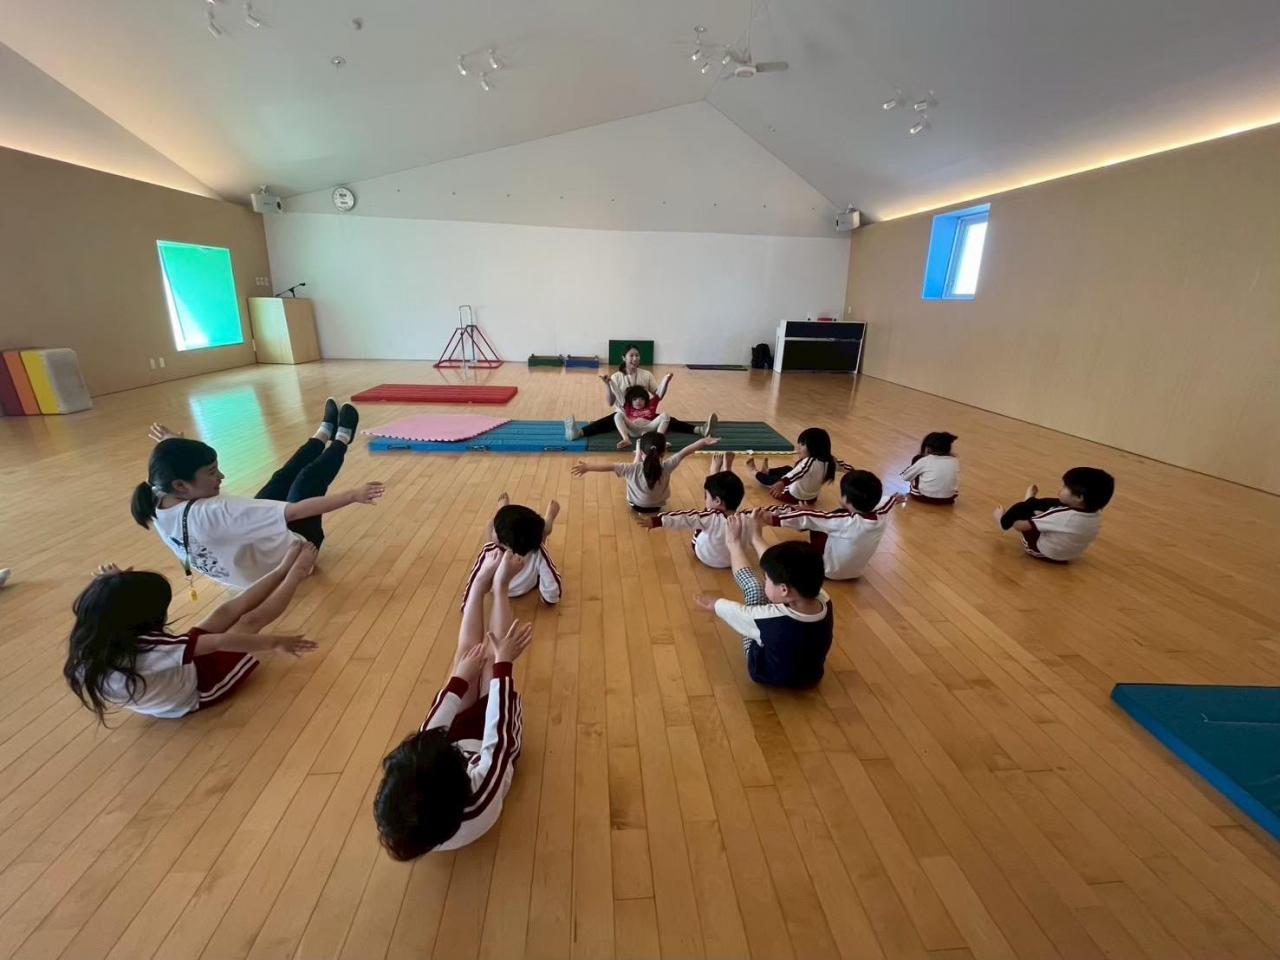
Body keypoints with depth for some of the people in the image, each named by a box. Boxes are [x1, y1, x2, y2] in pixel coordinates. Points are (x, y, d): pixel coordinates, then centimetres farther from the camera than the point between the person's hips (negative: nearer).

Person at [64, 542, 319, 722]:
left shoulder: (89, 651, -21)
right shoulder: (152, 649, -42)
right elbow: (222, 642, -33)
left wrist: (110, 586, -5)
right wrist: (275, 642, -25)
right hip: (198, 694, -6)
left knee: (227, 611, 9)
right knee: (251, 619, 5)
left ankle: (283, 570, 26)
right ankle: (296, 574, 27)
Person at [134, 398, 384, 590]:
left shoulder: (158, 503, -15)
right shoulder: (214, 513, -42)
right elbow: (295, 511, -44)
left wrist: (172, 447, 29)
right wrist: (352, 495, -41)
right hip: (290, 559, -8)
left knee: (283, 478, 17)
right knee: (310, 477, 3)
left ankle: (325, 432, 41)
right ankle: (341, 439, 32)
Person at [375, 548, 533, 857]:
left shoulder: (400, 806, -36)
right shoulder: (482, 803, -45)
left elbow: (430, 729, -24)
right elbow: (499, 733, -35)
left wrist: (460, 679, -12)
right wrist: (503, 664, -26)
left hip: (459, 736, 2)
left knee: (468, 652, -3)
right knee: (491, 657, -5)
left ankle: (483, 582, 19)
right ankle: (500, 585, 16)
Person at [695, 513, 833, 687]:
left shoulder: (773, 618, -41)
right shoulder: (824, 601, -27)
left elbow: (734, 611, -20)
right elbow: (793, 570, -9)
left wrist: (712, 603, 4)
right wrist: (755, 539, 7)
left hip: (767, 674, -4)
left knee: (754, 587, 1)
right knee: (785, 570, 3)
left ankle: (736, 544, 27)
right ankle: (754, 538, 27)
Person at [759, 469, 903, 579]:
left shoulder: (845, 522, -34)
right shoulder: (881, 517, -14)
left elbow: (808, 518, -34)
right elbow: (886, 502, 10)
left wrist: (774, 519, -33)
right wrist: (895, 499, 33)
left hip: (830, 571, -6)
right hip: (856, 572, 6)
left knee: (815, 522, -2)